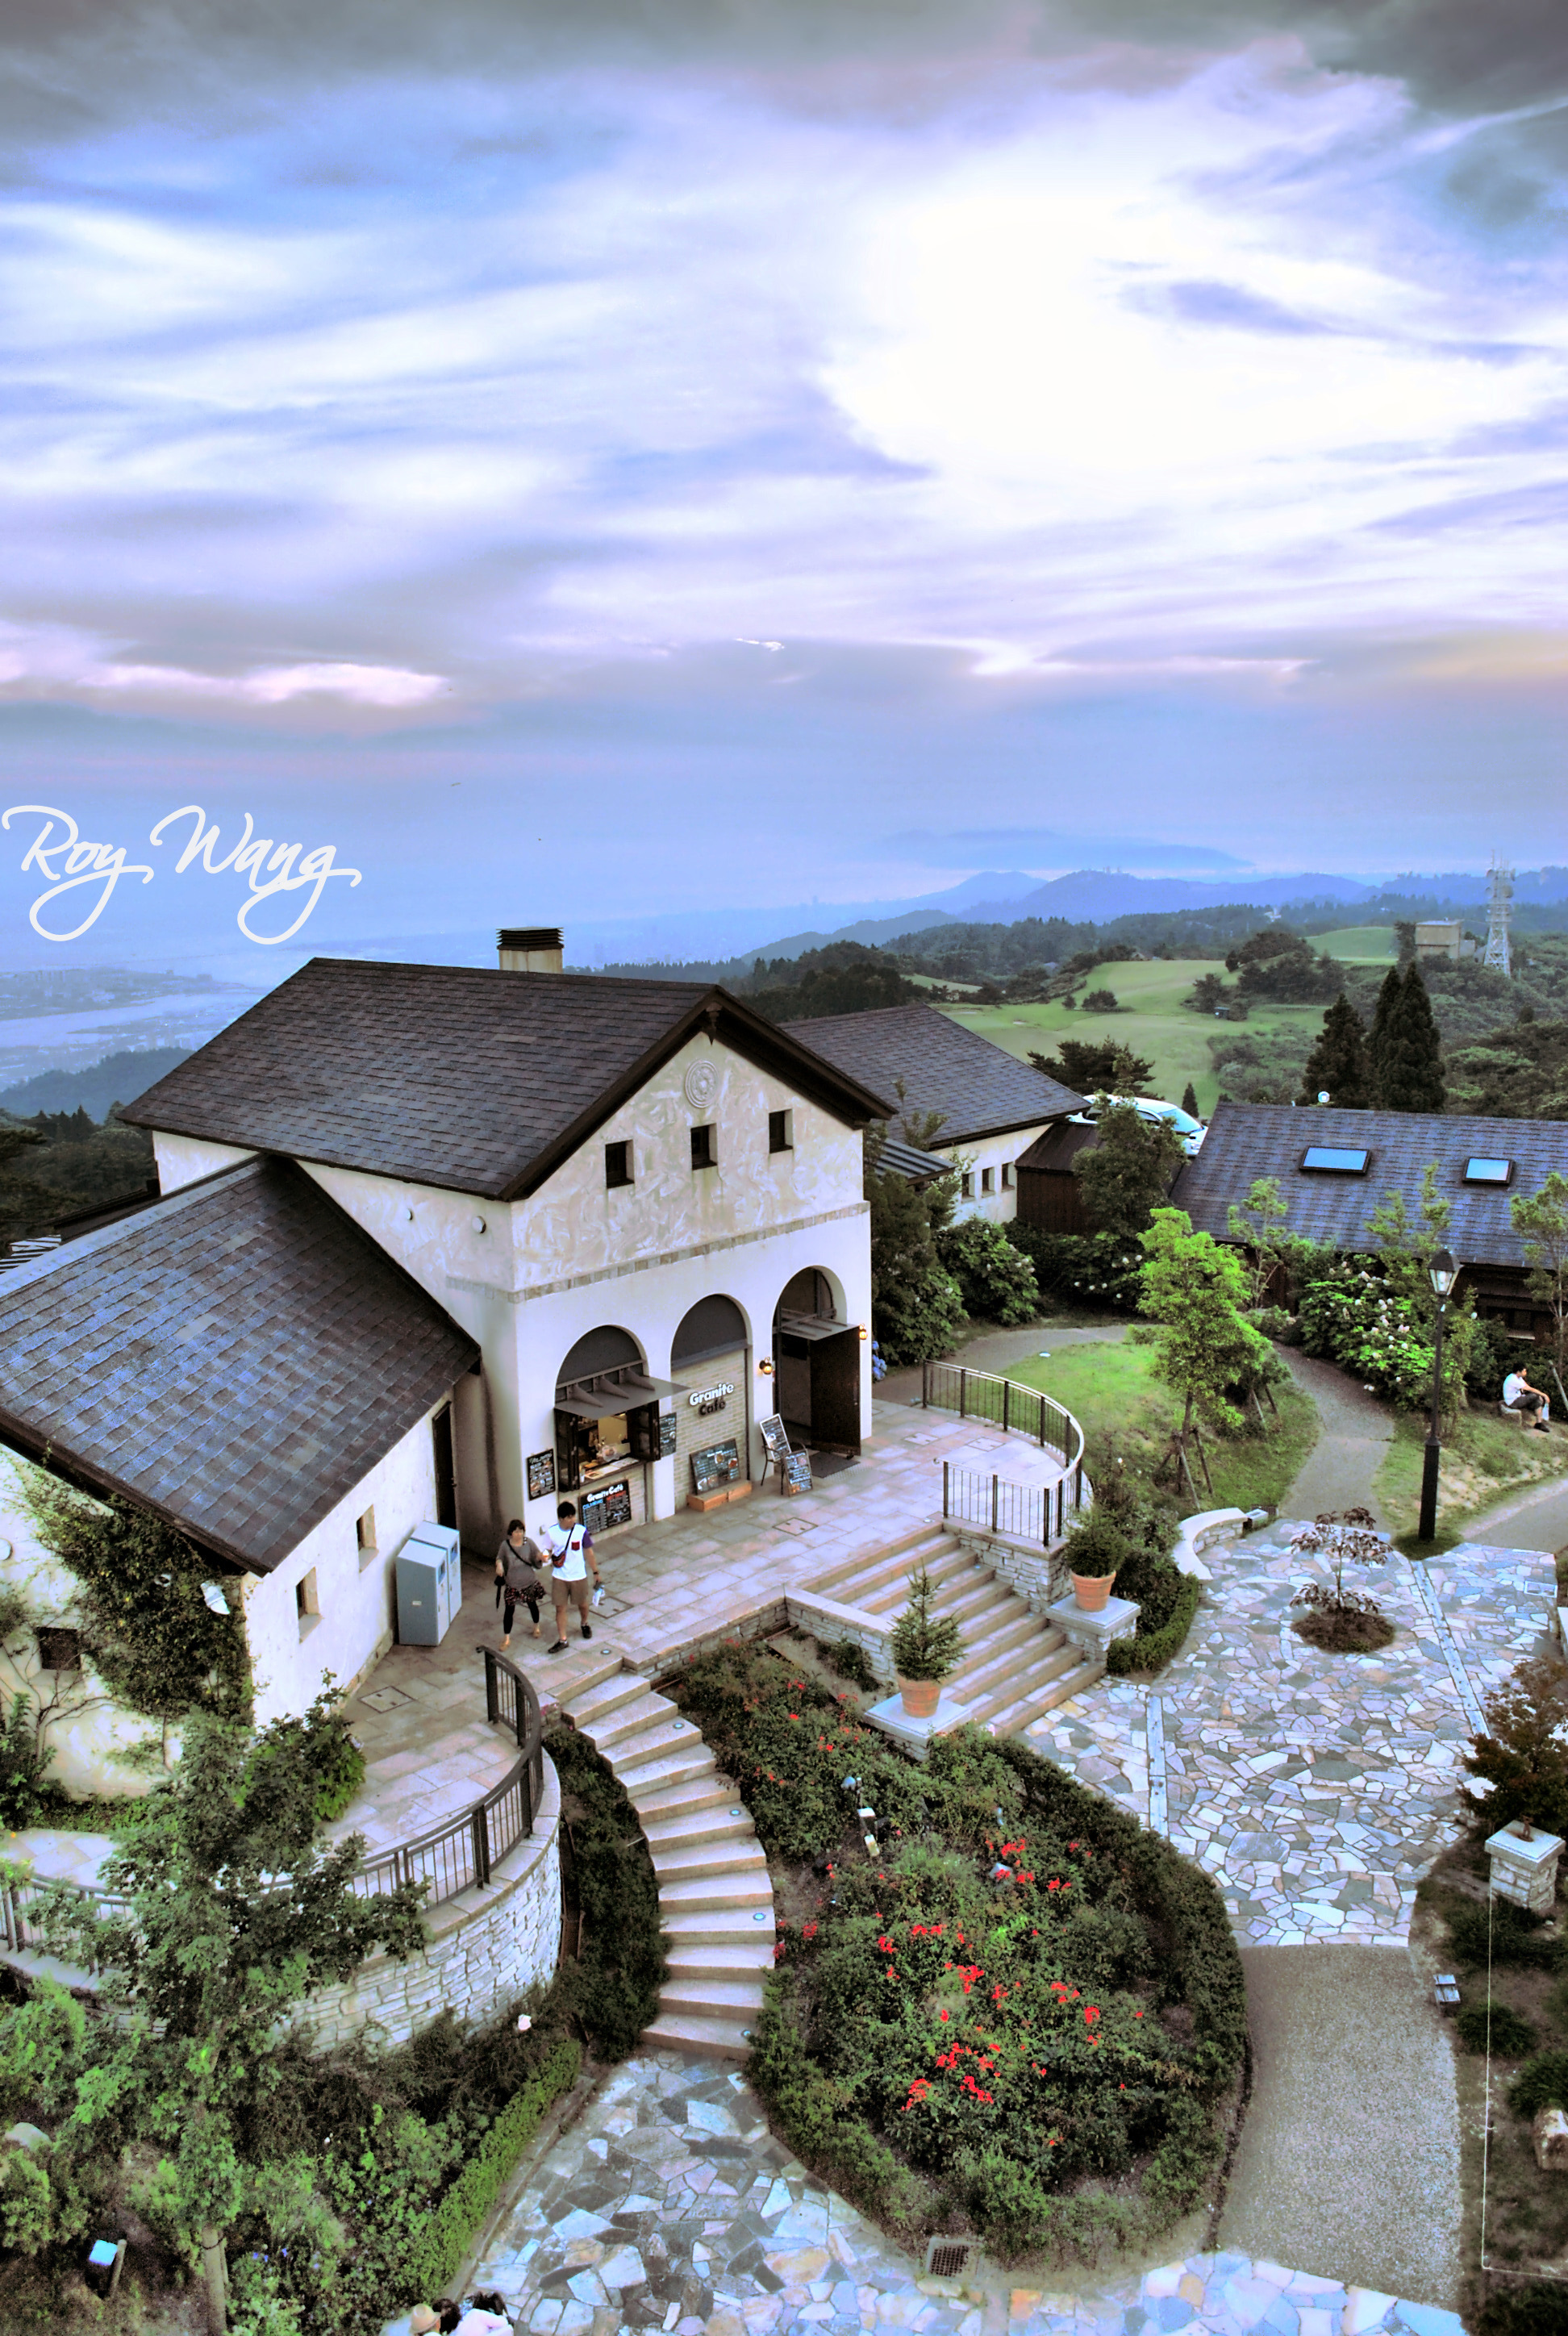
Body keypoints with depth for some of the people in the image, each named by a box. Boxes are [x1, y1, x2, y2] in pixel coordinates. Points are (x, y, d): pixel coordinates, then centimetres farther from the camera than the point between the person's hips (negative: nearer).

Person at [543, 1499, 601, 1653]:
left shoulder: (581, 1531, -15)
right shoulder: (552, 1533, -11)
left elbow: (588, 1552, -3)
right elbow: (550, 1551, 6)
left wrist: (595, 1572, 4)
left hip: (578, 1576, 0)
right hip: (559, 1577, 0)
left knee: (582, 1604, 18)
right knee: (560, 1608, 1)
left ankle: (585, 1624, 48)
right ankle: (562, 1640, 11)